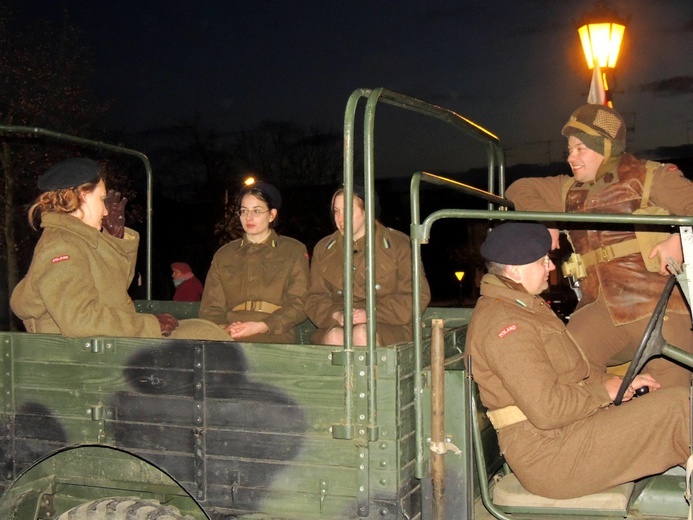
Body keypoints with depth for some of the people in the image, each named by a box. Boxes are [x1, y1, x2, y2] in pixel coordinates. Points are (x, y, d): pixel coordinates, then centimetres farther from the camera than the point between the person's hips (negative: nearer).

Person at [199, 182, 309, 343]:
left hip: (274, 337, -3)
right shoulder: (223, 255, 23)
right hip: (229, 341, 3)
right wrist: (224, 328, -8)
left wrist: (261, 326, -10)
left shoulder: (294, 251, 15)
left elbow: (299, 304, 4)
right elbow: (210, 308, 15)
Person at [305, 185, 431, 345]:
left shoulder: (398, 245, 5)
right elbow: (315, 298, 11)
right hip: (336, 326, 2)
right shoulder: (323, 250, 16)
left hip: (390, 328, -2)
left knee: (362, 333, -34)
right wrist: (336, 315, -12)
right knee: (335, 336, -32)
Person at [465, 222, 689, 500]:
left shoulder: (527, 308, 17)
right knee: (676, 405, -13)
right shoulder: (503, 325, -18)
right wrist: (604, 392, -10)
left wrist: (621, 383, 9)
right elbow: (547, 409, -24)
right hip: (547, 456, -11)